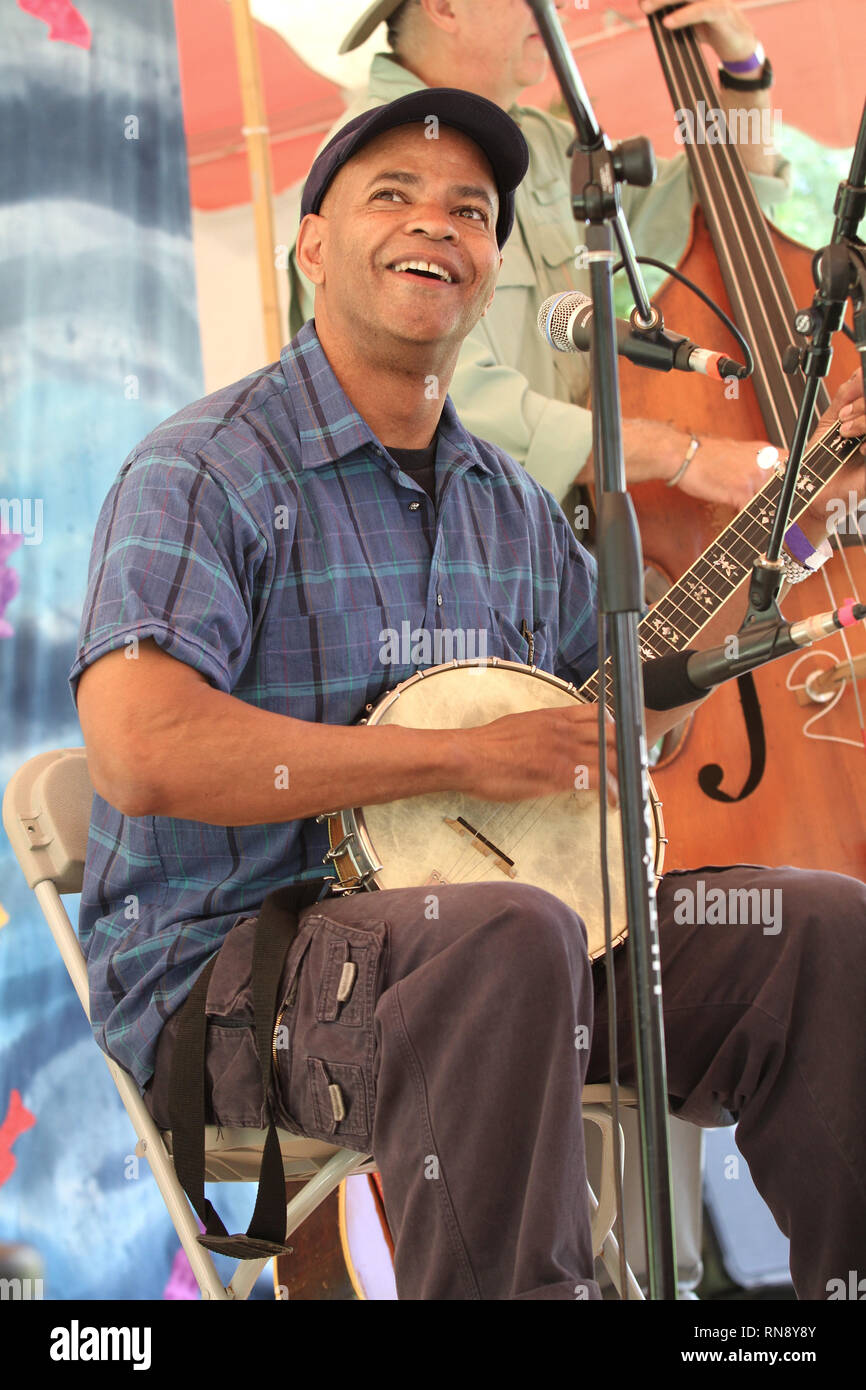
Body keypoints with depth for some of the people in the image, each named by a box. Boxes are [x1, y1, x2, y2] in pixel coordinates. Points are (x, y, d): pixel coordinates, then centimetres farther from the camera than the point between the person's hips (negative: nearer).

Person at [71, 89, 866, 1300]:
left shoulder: (513, 506, 15)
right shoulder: (207, 471, -9)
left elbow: (626, 709, 26)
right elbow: (142, 753, -24)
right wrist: (470, 755, -20)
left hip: (505, 927, 7)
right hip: (224, 962, -7)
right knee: (510, 940, -37)